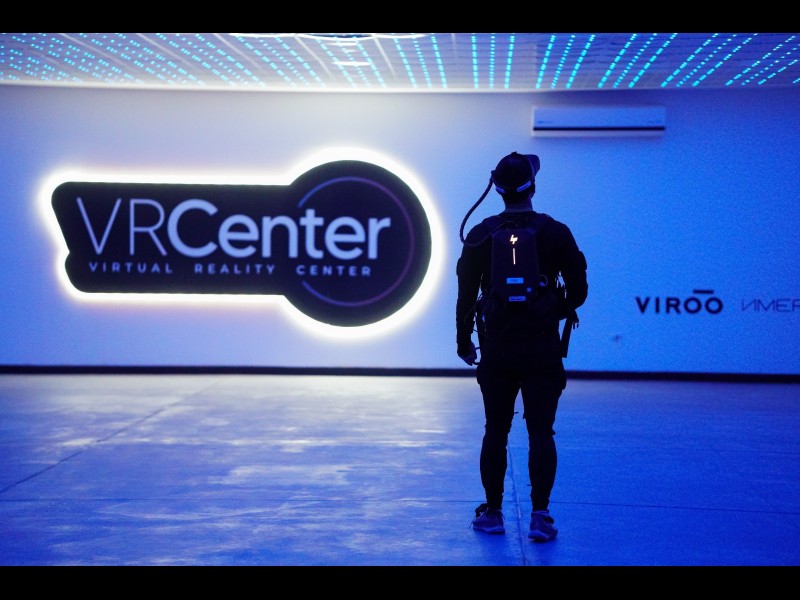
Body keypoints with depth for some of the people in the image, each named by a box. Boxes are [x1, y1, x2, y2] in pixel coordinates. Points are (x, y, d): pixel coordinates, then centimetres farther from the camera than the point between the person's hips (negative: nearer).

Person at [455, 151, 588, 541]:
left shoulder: (480, 235, -1)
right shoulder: (556, 233, -4)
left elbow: (466, 294, 2)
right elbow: (578, 290, 0)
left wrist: (464, 341, 13)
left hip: (496, 348, 1)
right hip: (542, 348, -1)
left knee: (495, 432, 10)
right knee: (541, 432, 2)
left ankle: (493, 513, 16)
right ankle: (540, 515, 0)